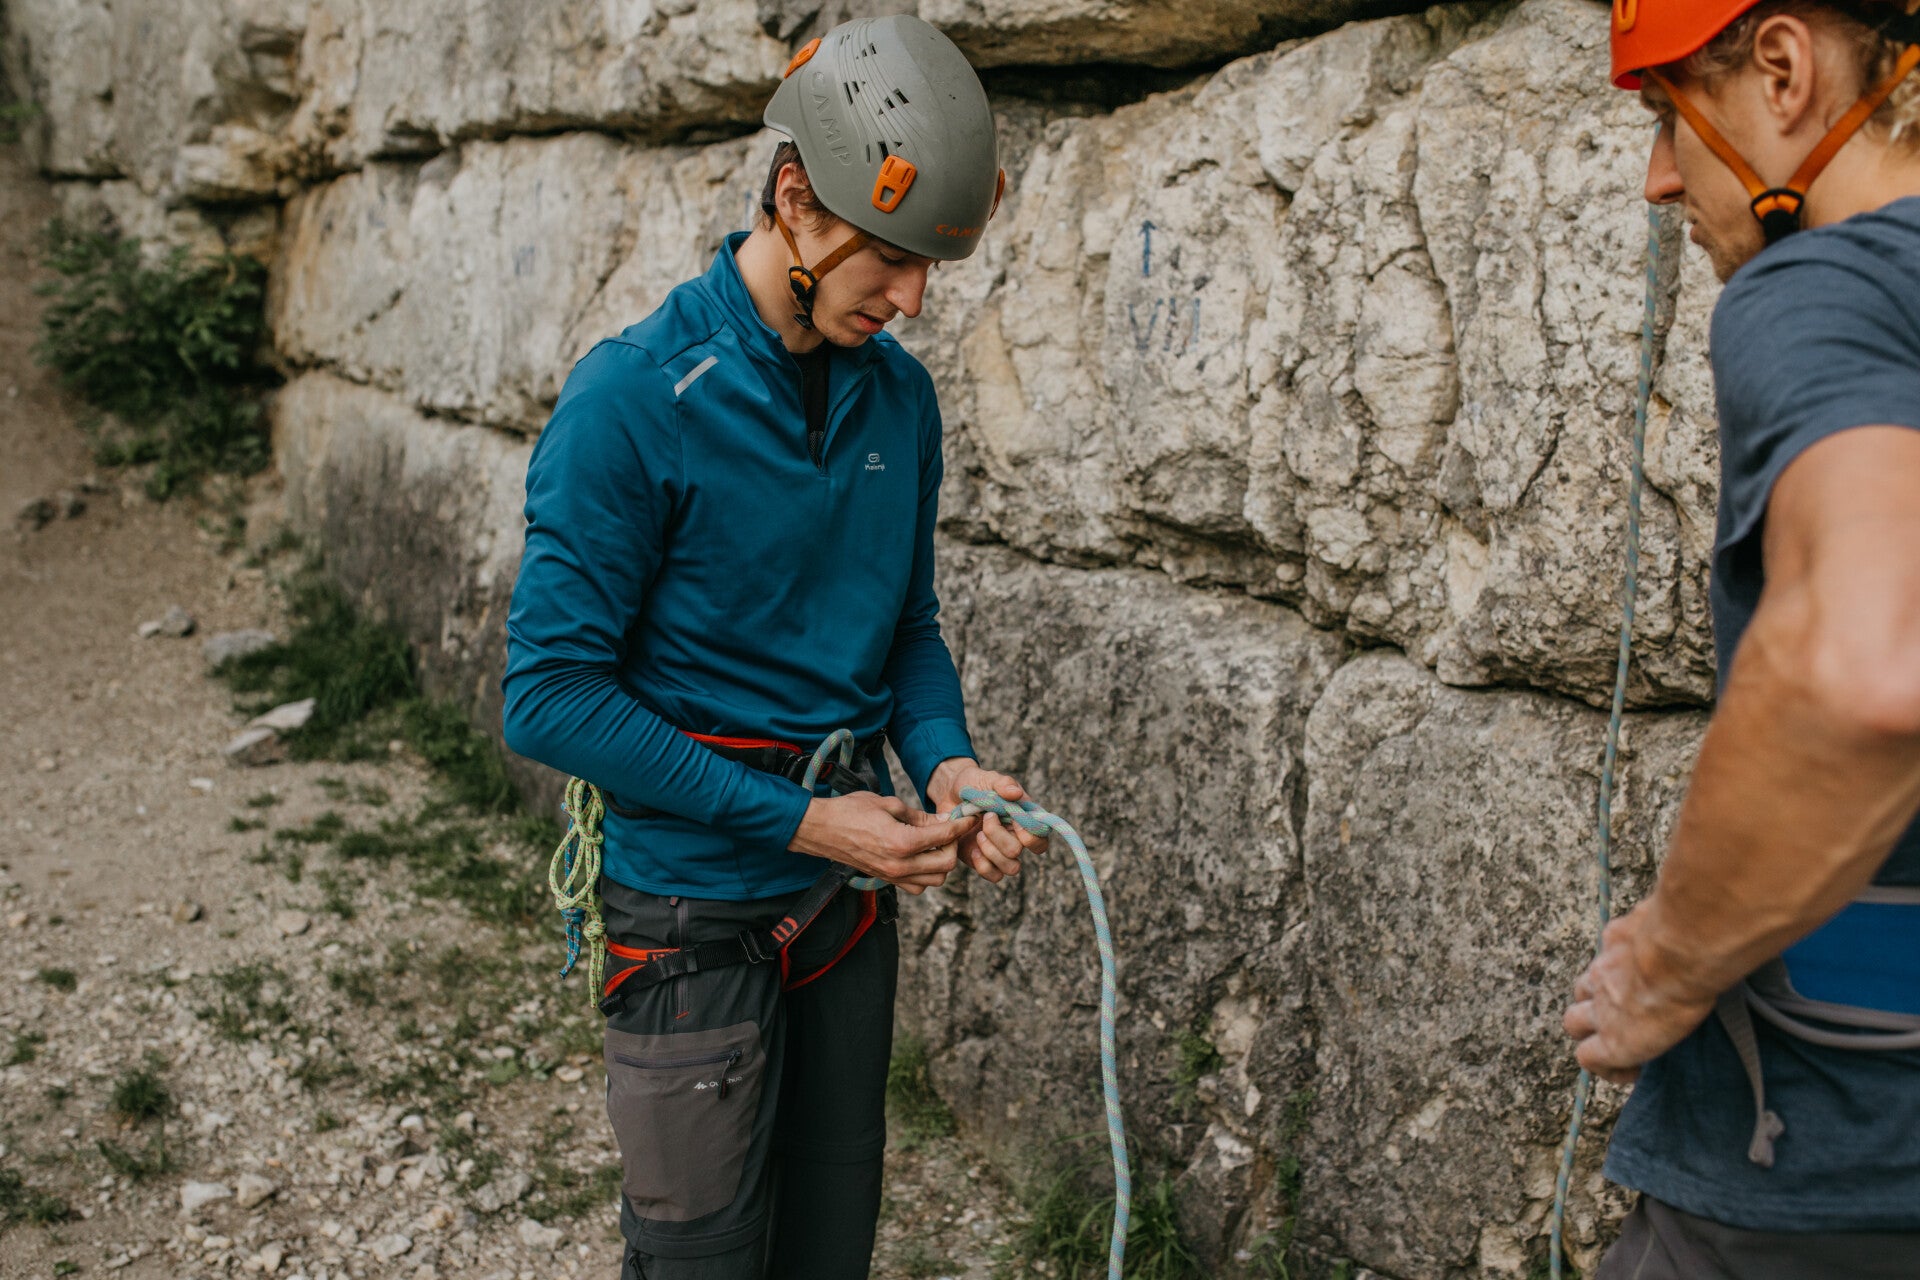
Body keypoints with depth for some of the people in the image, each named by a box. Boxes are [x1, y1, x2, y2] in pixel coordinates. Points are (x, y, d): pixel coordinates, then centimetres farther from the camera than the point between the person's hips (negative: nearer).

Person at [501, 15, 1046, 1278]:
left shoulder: (899, 395, 2)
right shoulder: (634, 400, -17)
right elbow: (551, 695, -17)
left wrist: (947, 760, -8)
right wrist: (797, 821, -18)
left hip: (849, 889, 6)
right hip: (696, 905, -6)